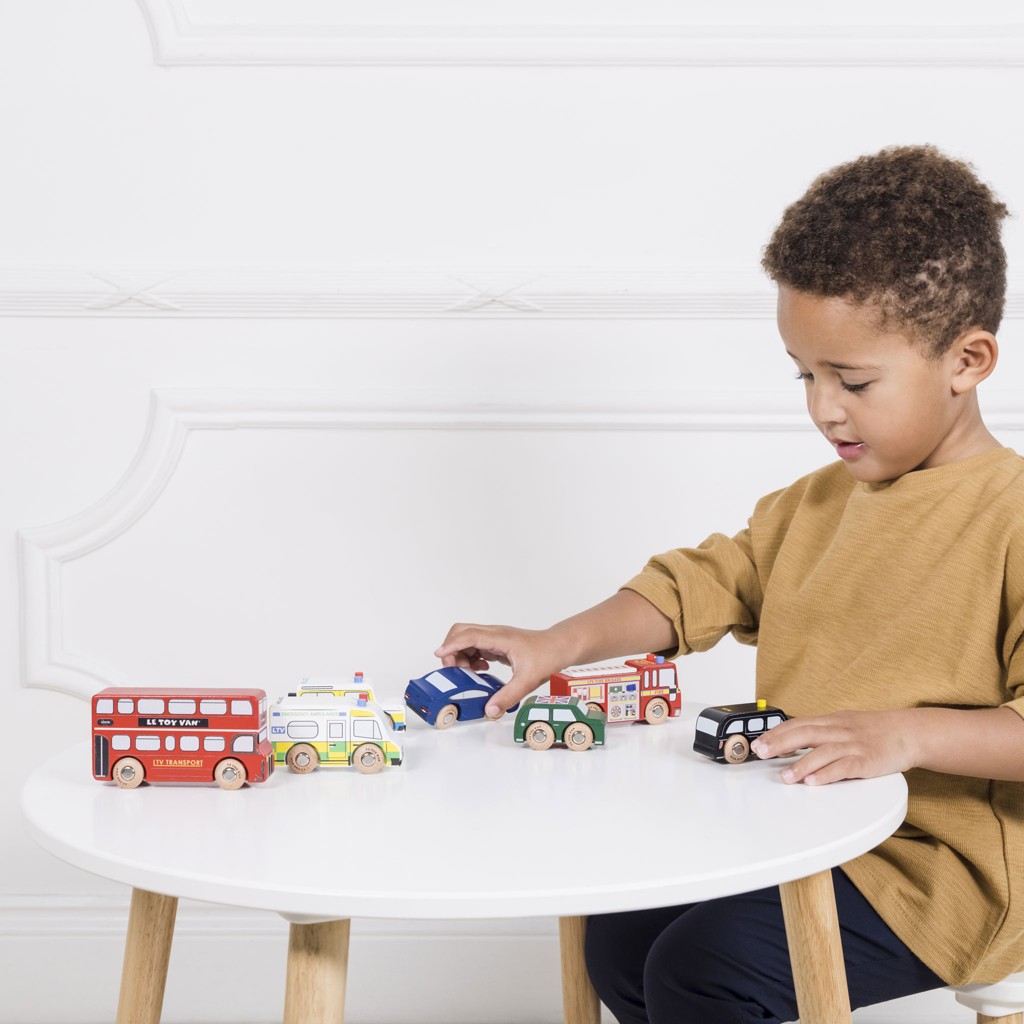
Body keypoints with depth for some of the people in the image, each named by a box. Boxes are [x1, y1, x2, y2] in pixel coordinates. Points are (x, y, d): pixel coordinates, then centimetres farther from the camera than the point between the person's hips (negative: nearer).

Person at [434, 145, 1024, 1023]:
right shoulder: (813, 503, 11)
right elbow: (701, 587, 12)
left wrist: (906, 732, -35)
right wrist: (560, 645, -2)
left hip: (940, 866, -8)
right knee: (619, 942, 7)